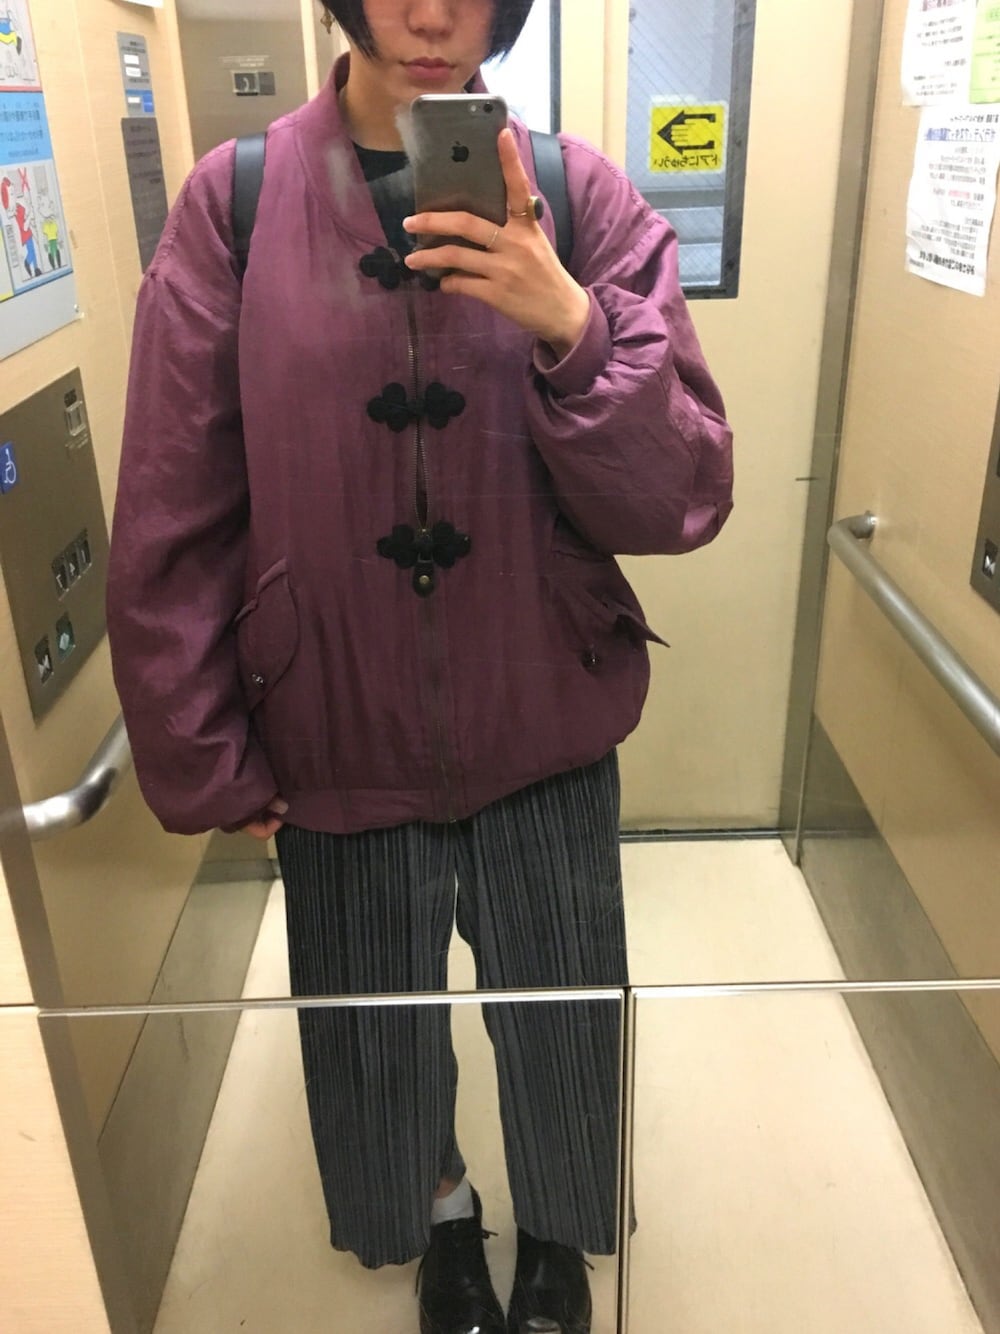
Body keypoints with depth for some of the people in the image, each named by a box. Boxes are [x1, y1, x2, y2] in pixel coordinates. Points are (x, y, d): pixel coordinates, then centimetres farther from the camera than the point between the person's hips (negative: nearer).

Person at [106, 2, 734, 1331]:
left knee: (563, 1027, 18)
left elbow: (683, 502, -11)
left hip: (546, 735, 0)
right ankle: (441, 1221, 56)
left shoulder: (582, 198, -6)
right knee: (375, 1038, 21)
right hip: (337, 744, 1)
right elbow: (171, 527, -5)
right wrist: (205, 762, -3)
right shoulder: (233, 202, -7)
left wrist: (571, 328, -26)